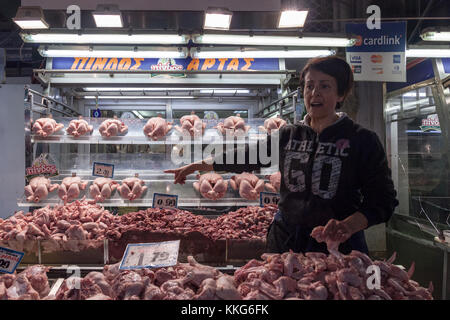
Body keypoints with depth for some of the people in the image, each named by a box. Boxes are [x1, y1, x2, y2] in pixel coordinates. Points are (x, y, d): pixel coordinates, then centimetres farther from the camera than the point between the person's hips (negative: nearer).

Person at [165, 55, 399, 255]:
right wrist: (196, 166, 15)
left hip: (337, 245, -3)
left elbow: (383, 201, -8)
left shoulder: (362, 140, -7)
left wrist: (347, 226, -24)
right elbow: (245, 158, 14)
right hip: (285, 241, 4)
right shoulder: (287, 136, 4)